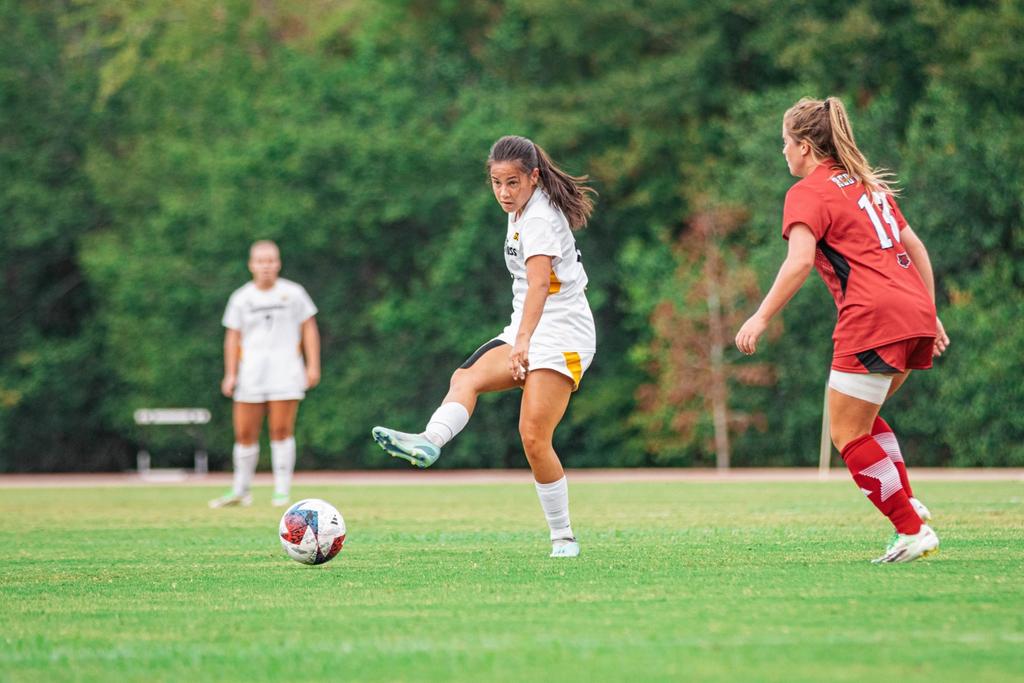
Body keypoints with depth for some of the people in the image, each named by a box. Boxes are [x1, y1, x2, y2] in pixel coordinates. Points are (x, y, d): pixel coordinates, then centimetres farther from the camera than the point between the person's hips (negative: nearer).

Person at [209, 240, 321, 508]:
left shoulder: (293, 293, 4)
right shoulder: (241, 298, 8)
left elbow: (309, 329, 8)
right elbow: (233, 337, 11)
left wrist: (313, 366, 1)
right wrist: (230, 374, 5)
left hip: (285, 373, -2)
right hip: (251, 374, 2)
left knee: (281, 430, -8)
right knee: (244, 433, 1)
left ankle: (282, 491, -2)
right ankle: (241, 491, 13)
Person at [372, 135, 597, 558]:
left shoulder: (540, 218, -15)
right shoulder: (520, 213, 15)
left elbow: (539, 283, -29)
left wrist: (523, 341, -41)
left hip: (561, 337, -9)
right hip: (526, 334, 9)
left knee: (533, 437, -16)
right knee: (466, 377, -20)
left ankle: (563, 538, -5)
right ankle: (429, 441, -48)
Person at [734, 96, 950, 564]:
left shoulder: (809, 192, -1)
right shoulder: (869, 184, 22)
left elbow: (799, 261, -16)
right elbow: (915, 247, 23)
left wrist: (761, 318, -15)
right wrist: (930, 314, 26)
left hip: (872, 319, -8)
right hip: (914, 314, 8)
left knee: (848, 434, 1)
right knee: (862, 418, 22)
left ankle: (913, 531, -2)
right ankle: (907, 505, 10)